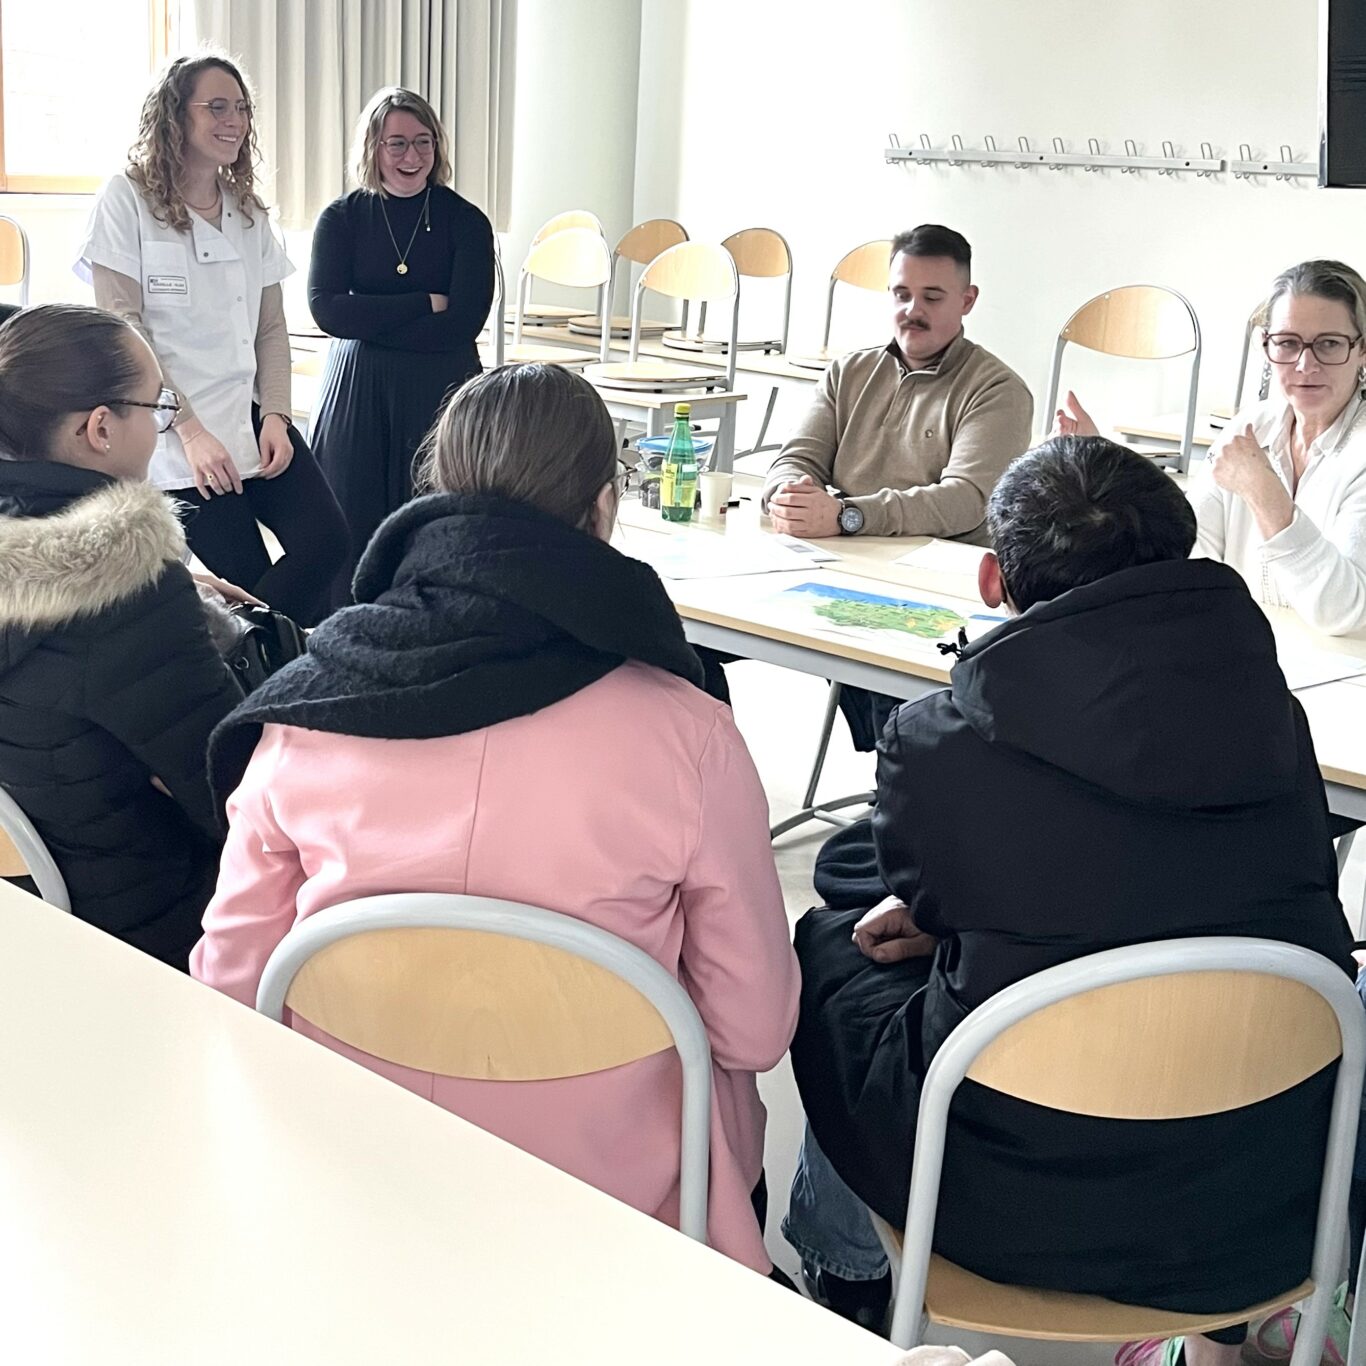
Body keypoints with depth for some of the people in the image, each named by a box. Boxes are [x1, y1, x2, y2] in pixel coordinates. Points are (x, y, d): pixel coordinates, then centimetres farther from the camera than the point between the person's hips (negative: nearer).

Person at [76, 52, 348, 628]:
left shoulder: (247, 211, 14)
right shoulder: (126, 201, -4)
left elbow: (271, 326, 13)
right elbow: (122, 331, -9)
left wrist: (275, 415, -3)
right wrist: (190, 431, -15)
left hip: (254, 420, 6)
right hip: (176, 436, -5)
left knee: (327, 542, -11)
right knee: (250, 581, -8)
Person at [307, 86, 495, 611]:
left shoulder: (466, 222, 1)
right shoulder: (342, 218, 5)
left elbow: (464, 321, -9)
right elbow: (326, 309, -8)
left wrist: (370, 321, -10)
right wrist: (425, 304, -12)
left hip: (442, 392, -1)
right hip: (356, 393, 1)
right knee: (352, 531, 0)